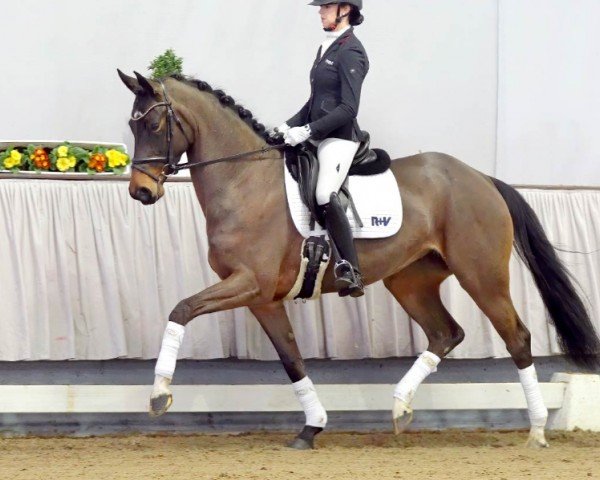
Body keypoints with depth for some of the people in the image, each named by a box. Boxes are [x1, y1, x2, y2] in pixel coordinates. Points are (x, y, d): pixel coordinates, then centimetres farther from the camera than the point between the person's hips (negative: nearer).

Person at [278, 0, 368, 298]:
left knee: (325, 194, -28)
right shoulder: (326, 48, 17)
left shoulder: (350, 52, -11)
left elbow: (348, 109, -17)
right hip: (317, 137, 10)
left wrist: (307, 130, -19)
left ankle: (350, 273, -29)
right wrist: (290, 126, 10)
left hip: (340, 137, -10)